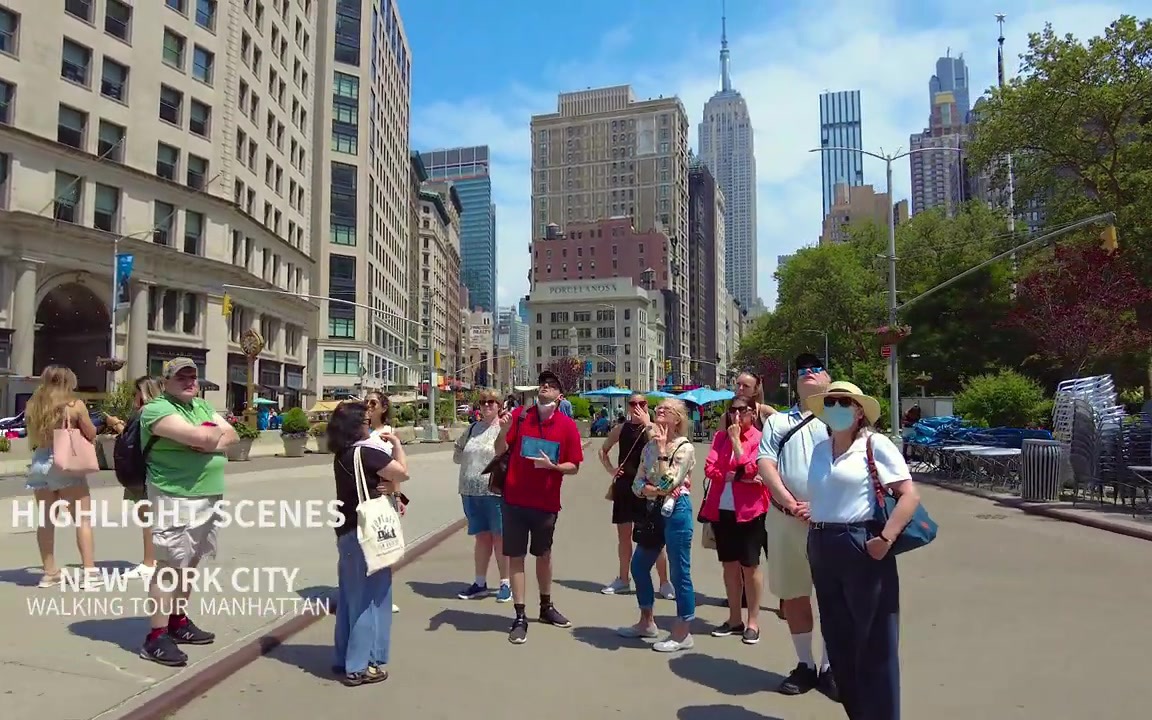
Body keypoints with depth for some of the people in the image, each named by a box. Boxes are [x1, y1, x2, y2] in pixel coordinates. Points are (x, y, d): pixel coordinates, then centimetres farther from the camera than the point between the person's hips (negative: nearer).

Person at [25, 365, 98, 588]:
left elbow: (33, 439, 14)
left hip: (39, 464, 5)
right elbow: (91, 435, 1)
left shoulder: (32, 406, 5)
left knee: (46, 521, 13)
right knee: (83, 520, 0)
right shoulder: (75, 404, -7)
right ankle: (89, 571, -4)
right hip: (67, 465, -5)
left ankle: (49, 572, 19)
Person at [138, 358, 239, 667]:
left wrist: (211, 441, -12)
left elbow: (232, 435, 7)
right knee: (169, 566, -6)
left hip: (210, 498, 8)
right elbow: (200, 436, -23)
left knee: (189, 563, 17)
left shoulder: (203, 406, 16)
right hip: (176, 499, -8)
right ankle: (156, 638, 1)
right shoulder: (157, 409, -10)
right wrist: (217, 433, -2)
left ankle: (178, 621, 29)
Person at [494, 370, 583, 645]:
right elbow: (500, 451, 1)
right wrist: (503, 430, -18)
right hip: (515, 499, -1)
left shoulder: (568, 425, -4)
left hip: (547, 501, 1)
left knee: (544, 553, 19)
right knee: (516, 555, 2)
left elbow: (574, 466, -1)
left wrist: (552, 466, -20)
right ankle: (520, 618, 11)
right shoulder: (519, 415, -4)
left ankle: (546, 607, 37)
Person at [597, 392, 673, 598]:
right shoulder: (621, 429, 6)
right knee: (623, 535, 13)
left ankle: (664, 582, 8)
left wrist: (646, 423, -26)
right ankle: (623, 579, 26)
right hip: (624, 486, 4)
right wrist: (611, 469, 5)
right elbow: (603, 450, 19)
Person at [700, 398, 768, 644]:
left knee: (750, 565, 4)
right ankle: (734, 619, 25)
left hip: (749, 510, -5)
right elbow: (709, 468, -1)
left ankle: (753, 622, 16)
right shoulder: (720, 436, 9)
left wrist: (736, 440, -14)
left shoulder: (760, 438, -6)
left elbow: (749, 469, -16)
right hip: (721, 509, 5)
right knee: (729, 563, 13)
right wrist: (735, 476, -14)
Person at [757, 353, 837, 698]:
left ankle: (829, 666, 17)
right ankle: (805, 664, 23)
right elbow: (766, 464, 2)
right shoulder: (777, 421, 15)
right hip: (785, 518, 3)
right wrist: (790, 503, -12)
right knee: (792, 593, 9)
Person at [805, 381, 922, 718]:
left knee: (874, 642, 3)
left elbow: (910, 495, -12)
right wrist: (817, 537, 10)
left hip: (862, 547, -6)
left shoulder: (875, 444, -7)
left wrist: (885, 539, -18)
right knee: (838, 639, 15)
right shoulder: (820, 450, 11)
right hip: (821, 549, 7)